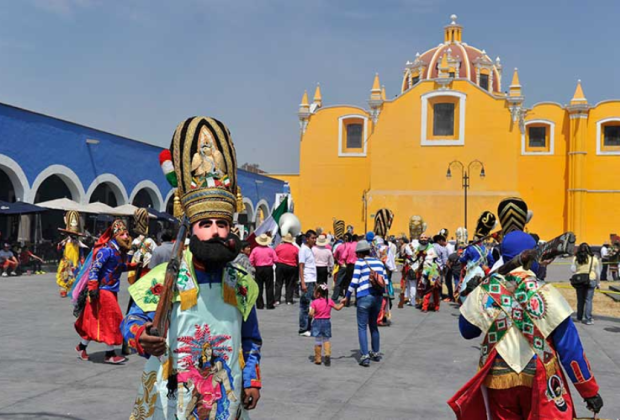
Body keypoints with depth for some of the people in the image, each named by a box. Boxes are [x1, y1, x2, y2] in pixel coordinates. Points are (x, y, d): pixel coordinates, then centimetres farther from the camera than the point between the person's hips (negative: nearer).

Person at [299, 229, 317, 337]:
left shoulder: (310, 250, 17)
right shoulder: (304, 250, -8)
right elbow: (301, 267, -13)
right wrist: (303, 283, -19)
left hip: (312, 281, 8)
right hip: (306, 282, -8)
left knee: (311, 306, 10)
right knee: (305, 306, -4)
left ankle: (308, 328, 16)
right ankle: (303, 330, 2)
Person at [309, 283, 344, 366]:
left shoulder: (314, 302, -12)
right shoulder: (329, 301, -2)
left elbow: (311, 314, -19)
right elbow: (338, 308, 6)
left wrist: (311, 316, 3)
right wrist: (343, 304, 22)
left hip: (317, 322, -3)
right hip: (326, 322, 3)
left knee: (318, 341, 7)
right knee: (326, 340, 16)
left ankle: (318, 359, 13)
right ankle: (328, 354, -6)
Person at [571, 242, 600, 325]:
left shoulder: (576, 258, -2)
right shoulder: (594, 259, -1)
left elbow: (572, 270, -5)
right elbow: (597, 272, 3)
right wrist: (598, 282, 12)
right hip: (591, 280, -1)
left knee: (580, 300, 14)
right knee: (588, 300, 0)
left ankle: (579, 318, 23)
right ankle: (588, 319, -3)